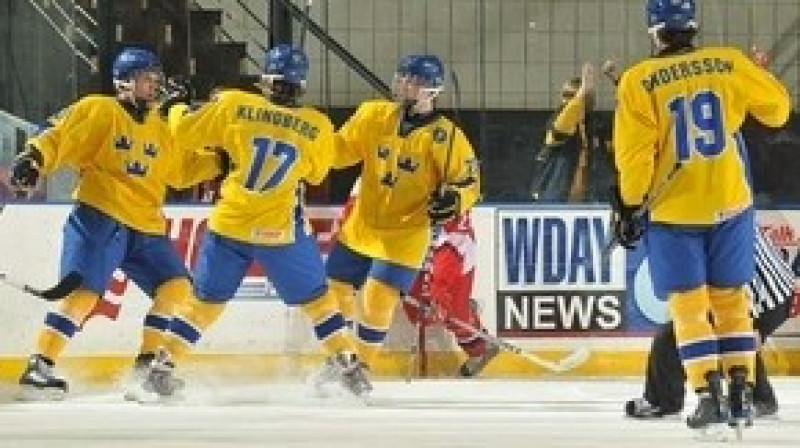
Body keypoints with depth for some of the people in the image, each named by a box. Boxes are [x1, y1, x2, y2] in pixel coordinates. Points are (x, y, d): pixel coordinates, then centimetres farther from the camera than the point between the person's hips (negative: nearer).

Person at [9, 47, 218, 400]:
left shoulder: (158, 129, 20)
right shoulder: (99, 111, -2)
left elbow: (179, 171, 28)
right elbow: (58, 140, -8)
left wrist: (218, 162, 18)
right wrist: (32, 159, -25)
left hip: (146, 228, 8)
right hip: (100, 218, -8)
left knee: (177, 286, 2)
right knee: (85, 292, -20)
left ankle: (149, 360, 14)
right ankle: (38, 367, -18)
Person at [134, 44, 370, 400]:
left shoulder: (235, 106, -6)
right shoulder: (318, 128, -4)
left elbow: (184, 134, 2)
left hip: (229, 224, 1)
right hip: (282, 231, -1)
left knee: (206, 300, 14)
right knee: (317, 299, 14)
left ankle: (161, 370, 11)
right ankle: (350, 368, 12)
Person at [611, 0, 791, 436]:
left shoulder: (638, 81, -10)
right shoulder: (729, 64, -4)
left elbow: (633, 153, -10)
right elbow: (777, 107, 10)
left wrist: (630, 204, 2)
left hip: (672, 211, -2)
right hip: (730, 205, 2)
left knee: (688, 303, 6)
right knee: (730, 299, 15)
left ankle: (708, 396, -4)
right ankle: (741, 393, 12)